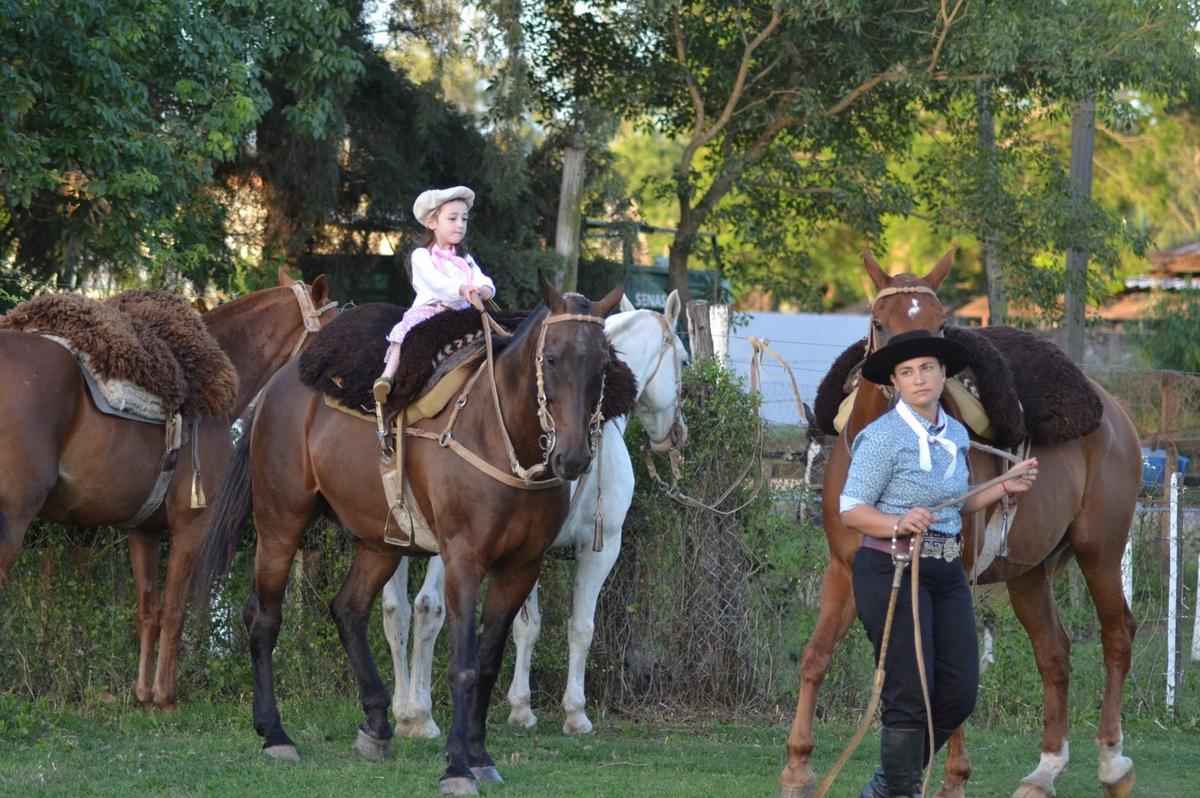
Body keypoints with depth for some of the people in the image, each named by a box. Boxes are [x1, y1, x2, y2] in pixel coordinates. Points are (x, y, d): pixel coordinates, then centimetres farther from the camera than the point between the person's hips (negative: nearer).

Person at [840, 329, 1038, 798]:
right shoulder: (883, 437, -11)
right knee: (910, 695, -7)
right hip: (891, 570, -7)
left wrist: (1005, 487, 10)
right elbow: (851, 511, -13)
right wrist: (900, 524, -29)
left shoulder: (957, 436, 11)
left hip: (946, 572, 7)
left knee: (959, 693, 5)